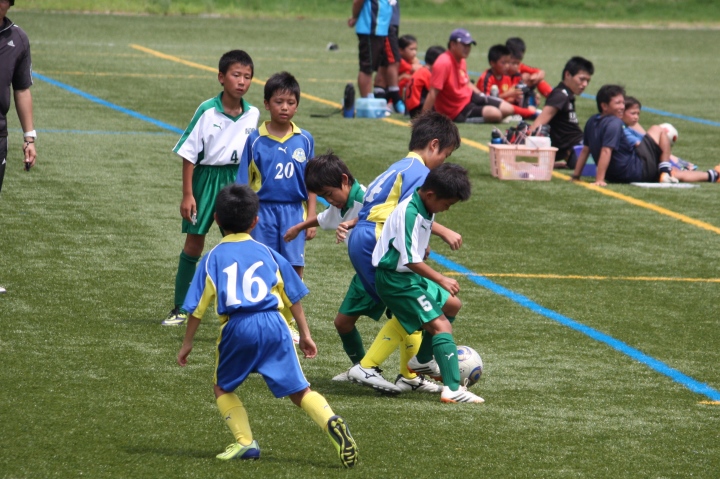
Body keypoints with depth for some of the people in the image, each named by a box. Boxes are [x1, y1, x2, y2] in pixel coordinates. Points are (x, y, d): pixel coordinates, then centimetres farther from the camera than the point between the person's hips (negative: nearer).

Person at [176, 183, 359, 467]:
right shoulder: (267, 253, 17)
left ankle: (245, 442, 4)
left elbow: (197, 307, 8)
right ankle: (331, 422, -24)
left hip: (237, 327, -2)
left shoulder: (213, 258, 10)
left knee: (223, 388, 20)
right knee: (299, 390, 3)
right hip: (274, 326, 2)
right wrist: (305, 334, 25)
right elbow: (293, 296, 17)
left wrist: (187, 343, 18)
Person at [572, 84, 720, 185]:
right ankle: (665, 171, 8)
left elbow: (585, 150, 10)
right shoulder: (614, 123, -22)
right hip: (636, 169, -9)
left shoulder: (592, 122, 6)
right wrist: (599, 180, -32)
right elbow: (606, 151, -29)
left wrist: (576, 176, 13)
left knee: (676, 174, 21)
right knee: (658, 130, 7)